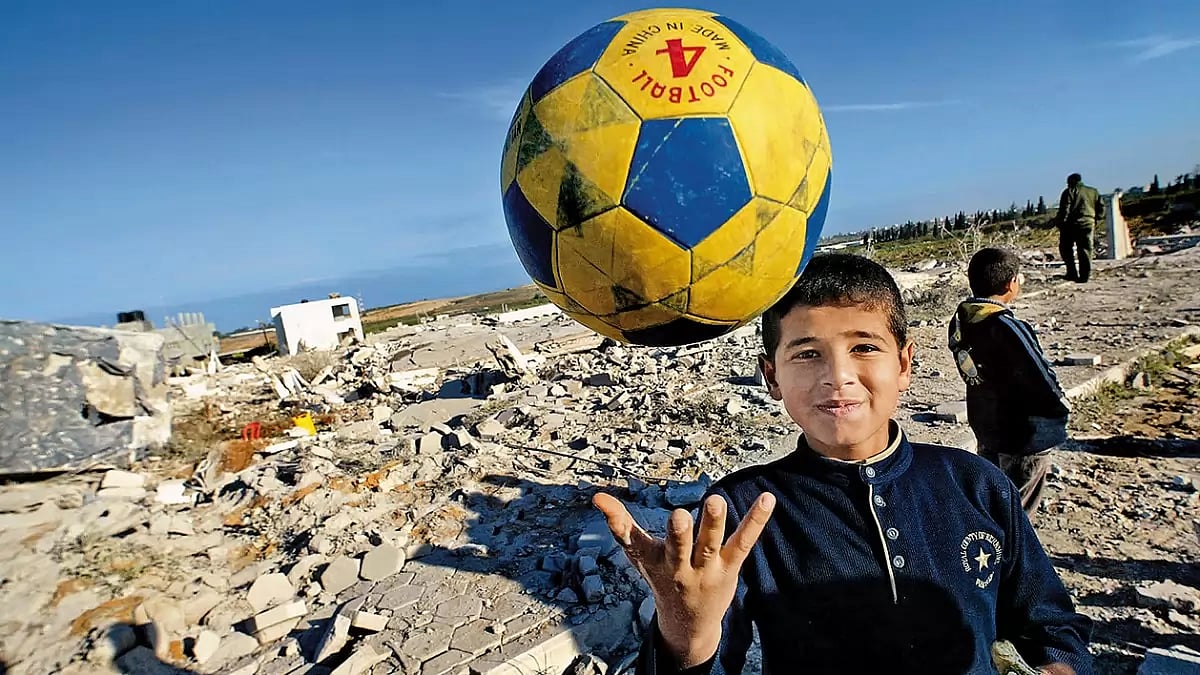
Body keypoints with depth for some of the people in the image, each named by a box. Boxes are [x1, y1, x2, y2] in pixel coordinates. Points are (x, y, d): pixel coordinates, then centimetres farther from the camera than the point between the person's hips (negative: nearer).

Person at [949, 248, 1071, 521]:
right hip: (1025, 435, -7)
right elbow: (1040, 377, -23)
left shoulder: (960, 320, -5)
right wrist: (1062, 406, -1)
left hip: (985, 425, 7)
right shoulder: (1006, 328, -29)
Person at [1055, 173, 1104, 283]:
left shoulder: (1069, 192, -1)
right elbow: (1101, 208, 14)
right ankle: (1084, 276, 4)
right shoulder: (1093, 192, 16)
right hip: (1089, 224, 5)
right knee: (1085, 250, 7)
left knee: (1066, 248, 7)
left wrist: (1059, 221, -6)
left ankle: (1072, 273, -1)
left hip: (1072, 224, -5)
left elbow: (1064, 210, -11)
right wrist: (1096, 220, 22)